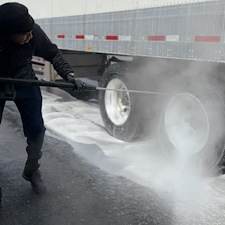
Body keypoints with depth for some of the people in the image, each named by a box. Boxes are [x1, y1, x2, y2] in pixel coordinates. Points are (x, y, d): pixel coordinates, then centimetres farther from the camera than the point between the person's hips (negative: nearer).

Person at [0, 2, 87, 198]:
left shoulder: (34, 32, -27)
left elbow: (53, 54, -11)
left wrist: (69, 75, -23)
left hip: (25, 84, 2)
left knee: (36, 130, 1)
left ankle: (32, 171, 24)